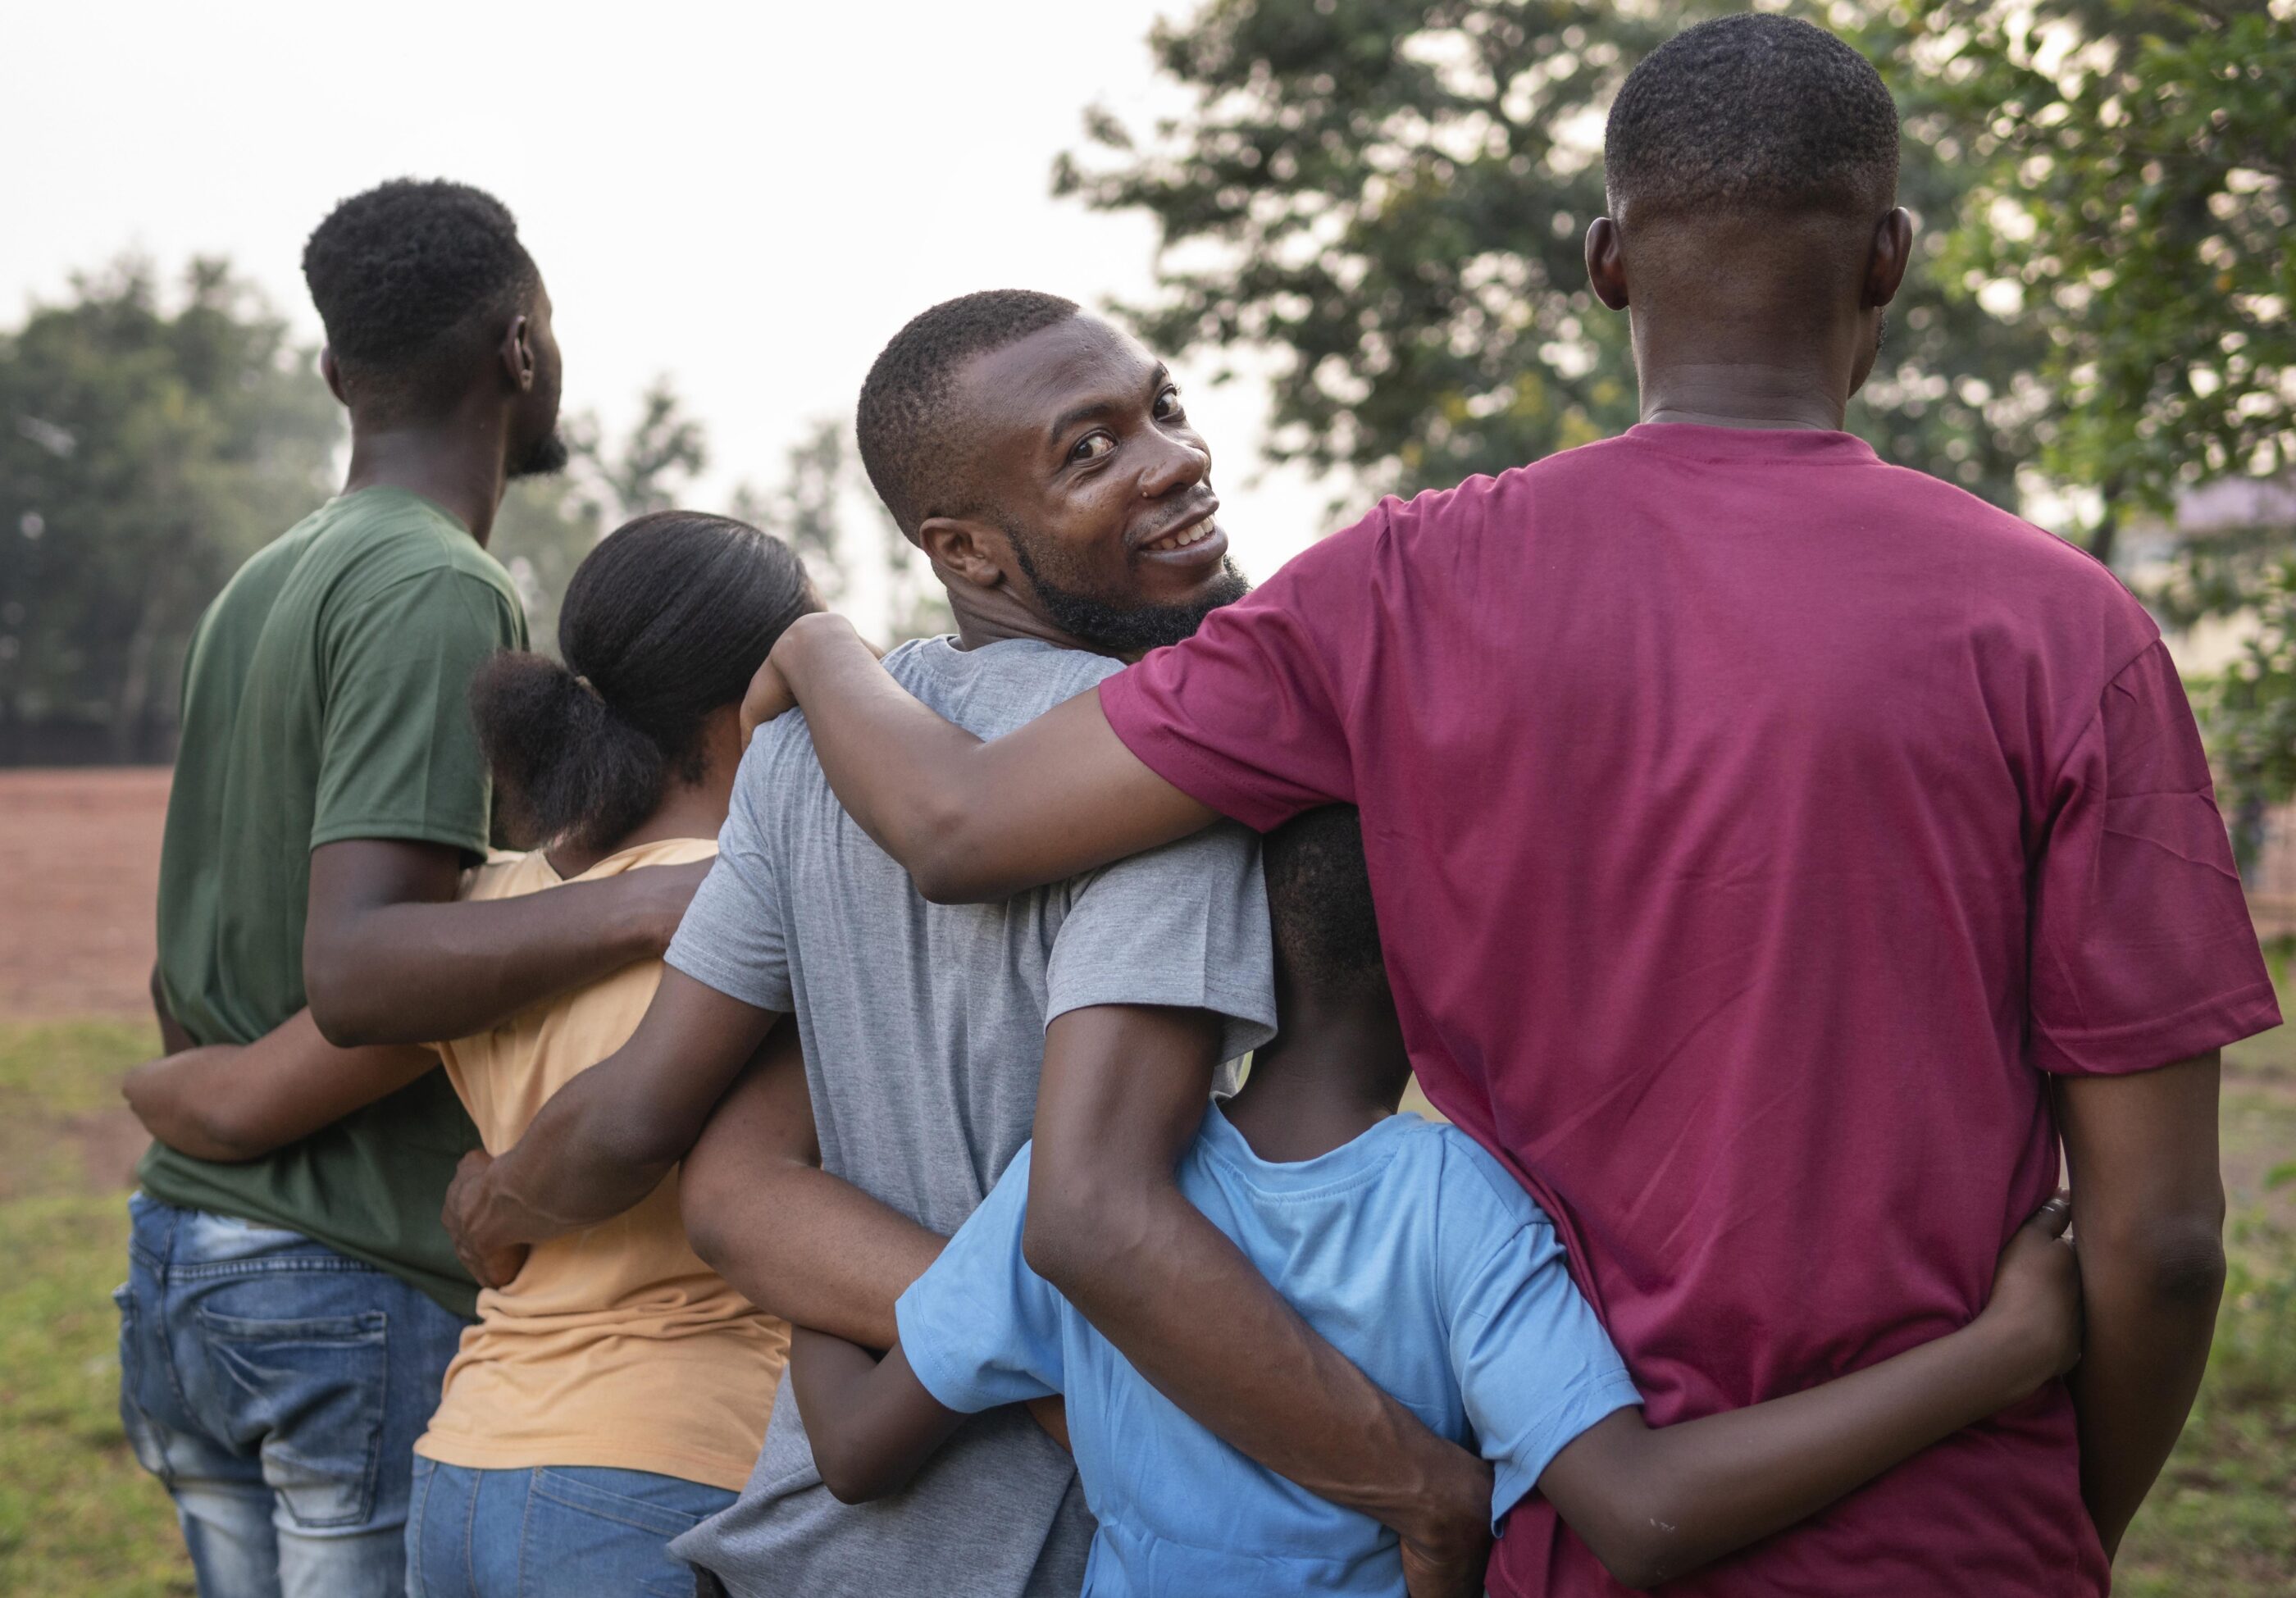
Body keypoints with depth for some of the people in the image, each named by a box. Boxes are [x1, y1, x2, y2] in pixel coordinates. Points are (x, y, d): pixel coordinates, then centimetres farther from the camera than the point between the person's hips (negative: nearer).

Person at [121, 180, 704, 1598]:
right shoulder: (441, 594, -14)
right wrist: (659, 902, -35)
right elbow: (355, 969, -26)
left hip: (181, 1259, 9)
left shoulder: (259, 587, 14)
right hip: (358, 1283, -9)